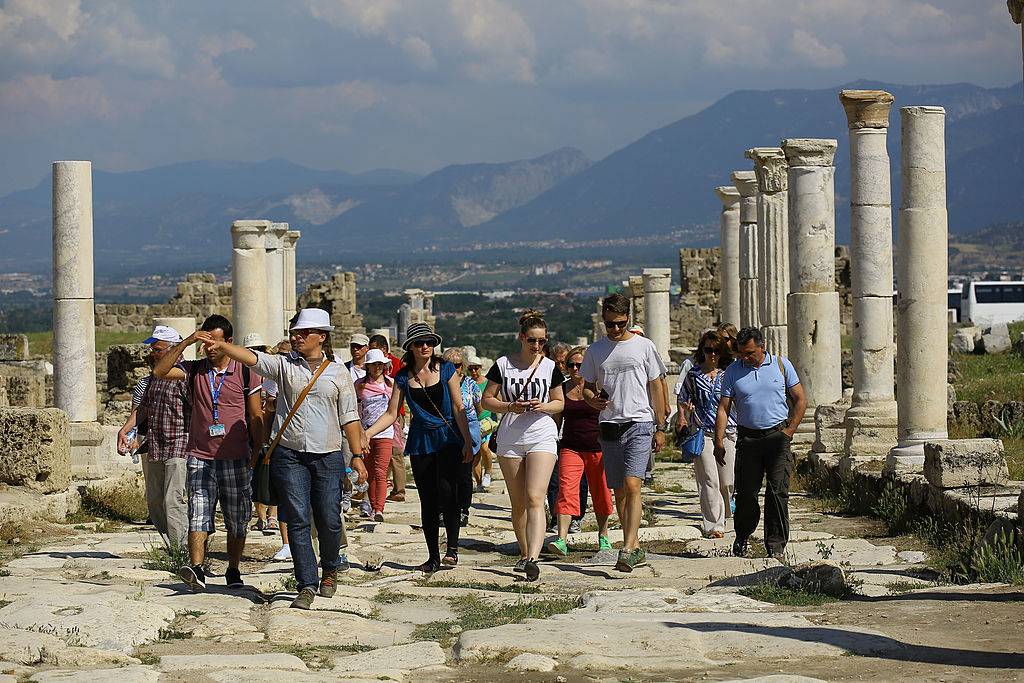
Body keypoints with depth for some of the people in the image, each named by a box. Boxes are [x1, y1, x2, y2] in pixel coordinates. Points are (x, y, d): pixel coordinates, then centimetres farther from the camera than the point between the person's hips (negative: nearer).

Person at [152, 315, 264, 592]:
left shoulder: (244, 372, 3)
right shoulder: (193, 370, 7)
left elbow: (255, 417, 7)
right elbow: (159, 371, -9)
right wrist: (187, 341, -14)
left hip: (235, 459, 0)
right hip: (200, 458, 0)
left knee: (237, 521, 6)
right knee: (198, 515, -13)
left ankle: (233, 572, 19)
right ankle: (196, 570, -24)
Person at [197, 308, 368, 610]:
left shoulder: (338, 372, 6)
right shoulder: (284, 365, 6)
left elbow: (349, 417, 7)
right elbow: (250, 357, -10)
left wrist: (357, 455, 2)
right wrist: (221, 346, -28)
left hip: (328, 457, 0)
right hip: (289, 456, 0)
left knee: (329, 521, 1)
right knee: (297, 521, -5)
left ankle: (330, 570, 29)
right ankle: (307, 585, -1)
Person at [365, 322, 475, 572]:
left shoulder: (446, 369, -1)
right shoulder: (403, 377, 5)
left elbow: (459, 408, -1)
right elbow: (391, 414, 5)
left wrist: (467, 442, -5)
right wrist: (367, 433, -8)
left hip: (448, 439, -3)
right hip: (420, 443, 3)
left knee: (446, 490, -21)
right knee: (428, 500, 5)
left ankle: (452, 548, -13)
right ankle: (433, 557, 12)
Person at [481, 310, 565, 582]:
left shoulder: (550, 367, 3)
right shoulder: (503, 365, 1)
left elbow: (559, 402, 12)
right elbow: (487, 399, 6)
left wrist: (544, 406, -10)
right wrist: (509, 406, -12)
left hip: (542, 437, -2)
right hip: (509, 439, 2)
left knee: (535, 499, -17)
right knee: (518, 504, 10)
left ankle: (533, 559, -28)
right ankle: (524, 554, 28)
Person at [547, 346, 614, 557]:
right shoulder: (562, 388, 7)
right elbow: (557, 418, 17)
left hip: (598, 449, -2)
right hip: (570, 449, 2)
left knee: (601, 494, 9)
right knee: (566, 492, -14)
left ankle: (603, 536, 28)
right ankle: (562, 541, -21)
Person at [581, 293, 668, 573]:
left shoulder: (644, 346, 2)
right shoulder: (595, 350, 10)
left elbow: (656, 387, 5)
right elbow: (587, 386, 18)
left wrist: (660, 428, 1)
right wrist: (593, 399, -7)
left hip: (640, 424, -4)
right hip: (609, 426, 4)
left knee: (631, 485, -18)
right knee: (619, 490, 7)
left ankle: (628, 549, -22)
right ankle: (636, 548, 18)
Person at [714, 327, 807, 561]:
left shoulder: (781, 365, 3)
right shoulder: (733, 371, 5)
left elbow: (800, 400, 7)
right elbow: (723, 409, 3)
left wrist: (789, 432, -2)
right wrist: (719, 441, -6)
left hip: (777, 436, -1)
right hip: (747, 439, 1)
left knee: (777, 492, -7)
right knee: (746, 493, 1)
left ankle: (776, 545, -3)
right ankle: (741, 539, 22)